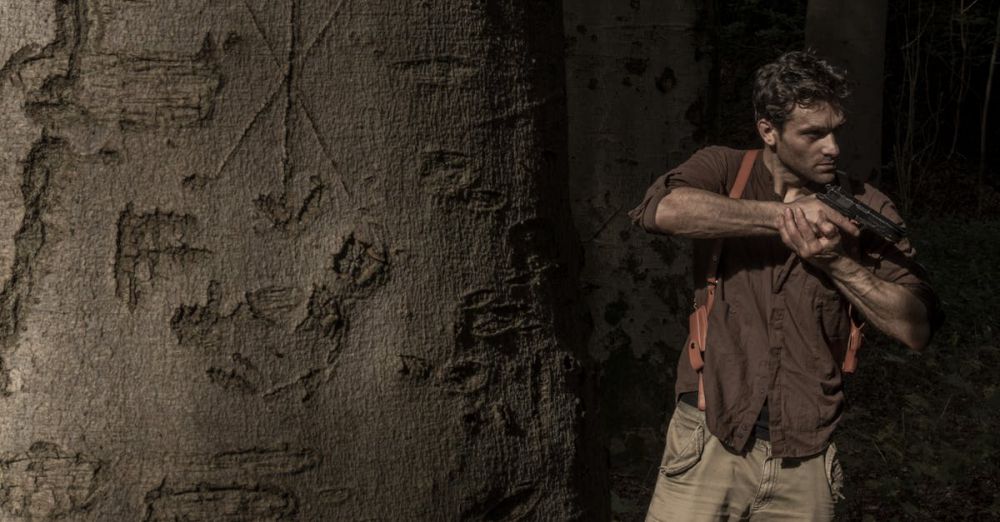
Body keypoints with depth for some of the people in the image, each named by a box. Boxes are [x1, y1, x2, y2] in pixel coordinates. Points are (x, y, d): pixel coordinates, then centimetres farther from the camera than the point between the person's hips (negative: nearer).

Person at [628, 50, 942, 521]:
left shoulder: (865, 211, 0)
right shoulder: (724, 172, -2)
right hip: (709, 443, -1)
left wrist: (838, 260, -19)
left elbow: (916, 328, -6)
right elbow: (658, 209, -24)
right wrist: (781, 214, -25)